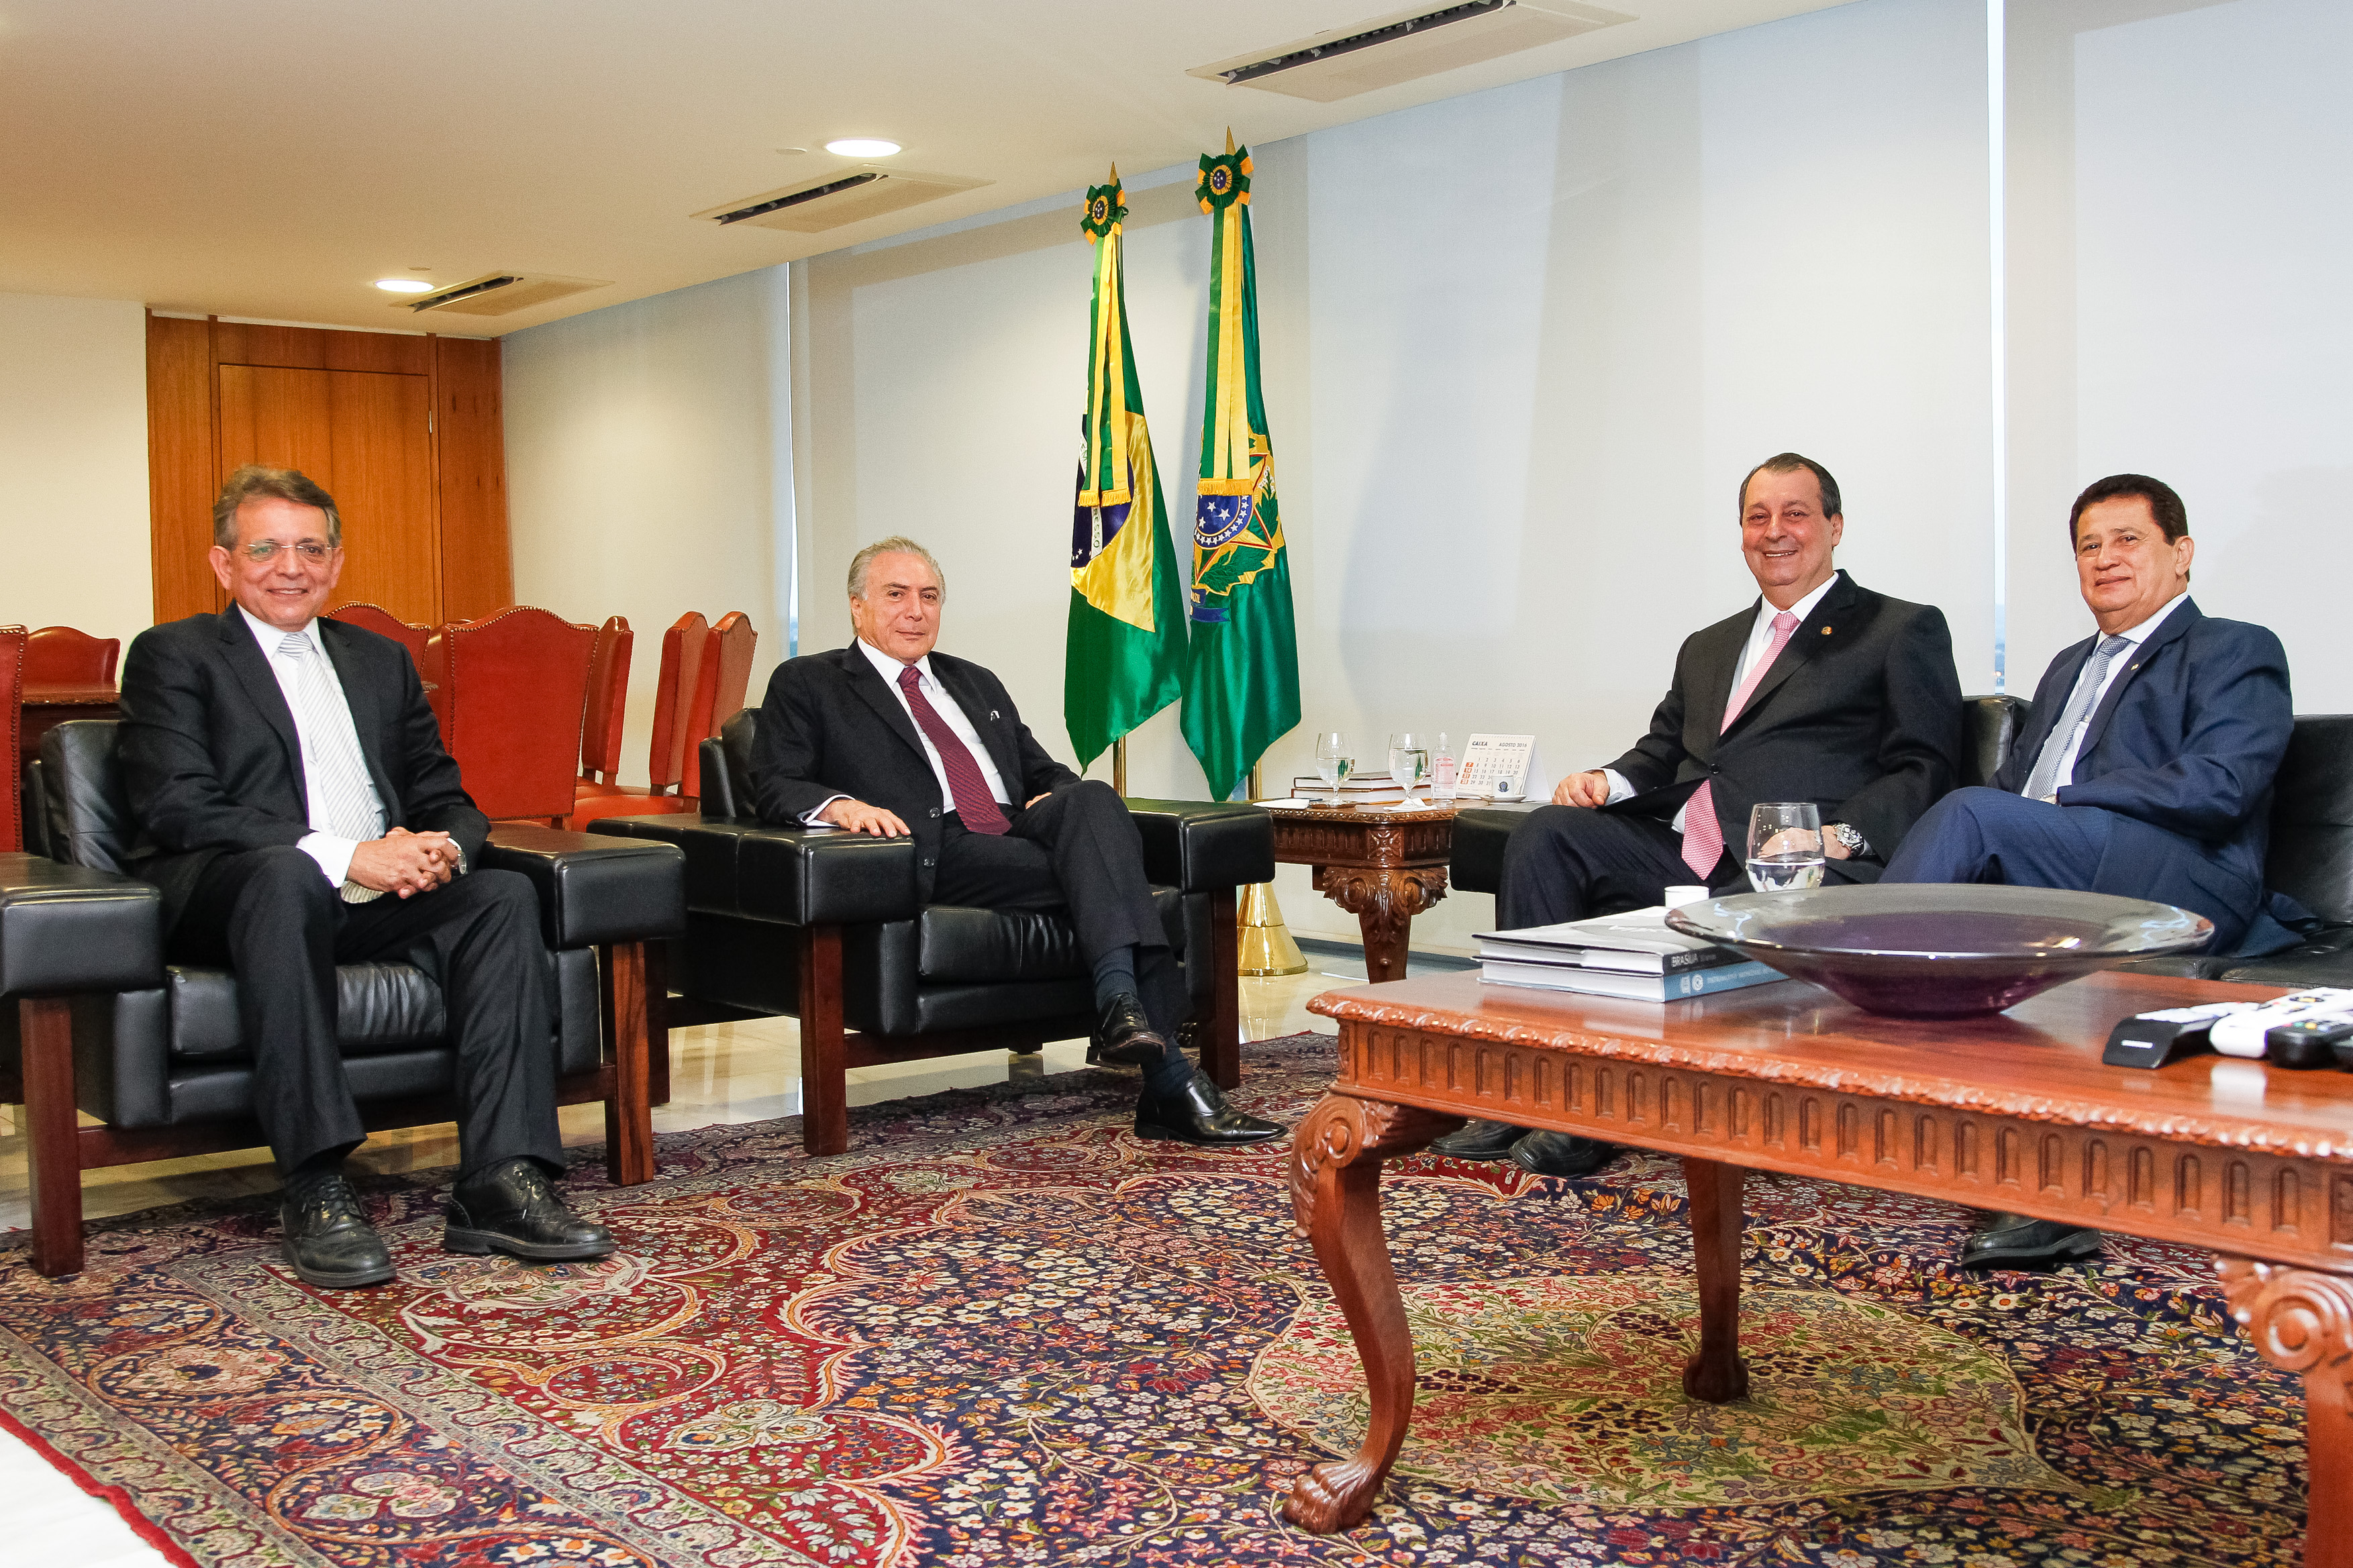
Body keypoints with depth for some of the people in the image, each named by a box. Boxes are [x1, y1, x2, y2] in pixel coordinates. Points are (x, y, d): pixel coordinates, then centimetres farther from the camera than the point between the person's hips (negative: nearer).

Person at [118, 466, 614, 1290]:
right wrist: (341, 856, -22)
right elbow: (176, 810, -9)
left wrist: (439, 846, -9)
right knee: (285, 872, -38)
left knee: (504, 894, -23)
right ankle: (315, 1191, -40)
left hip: (377, 898, 5)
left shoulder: (381, 660, 24)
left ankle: (499, 1181, -31)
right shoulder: (172, 657, 7)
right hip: (218, 900, -5)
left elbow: (446, 797, 18)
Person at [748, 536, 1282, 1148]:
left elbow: (1045, 771, 31)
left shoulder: (977, 684, 33)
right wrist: (837, 803, -19)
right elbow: (775, 787, 4)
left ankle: (1122, 1002, -40)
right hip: (937, 857, -5)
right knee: (1103, 878, -29)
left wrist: (1059, 799, 5)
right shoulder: (806, 685, 16)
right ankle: (1170, 1082, -35)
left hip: (1020, 838, 5)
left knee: (1093, 799, -30)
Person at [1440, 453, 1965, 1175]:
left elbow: (1923, 771, 1)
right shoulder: (1708, 647, 30)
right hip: (1679, 847, 6)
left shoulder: (1904, 631, 11)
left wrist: (1842, 835, -18)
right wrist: (1607, 782, 2)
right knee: (1545, 835, -19)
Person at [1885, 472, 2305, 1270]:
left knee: (1971, 816, -28)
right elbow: (2012, 784, 25)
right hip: (2045, 876, 6)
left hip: (2183, 886, -6)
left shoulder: (2236, 652, 11)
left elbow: (2215, 789, -8)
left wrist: (2056, 808, -11)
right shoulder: (2071, 665, 35)